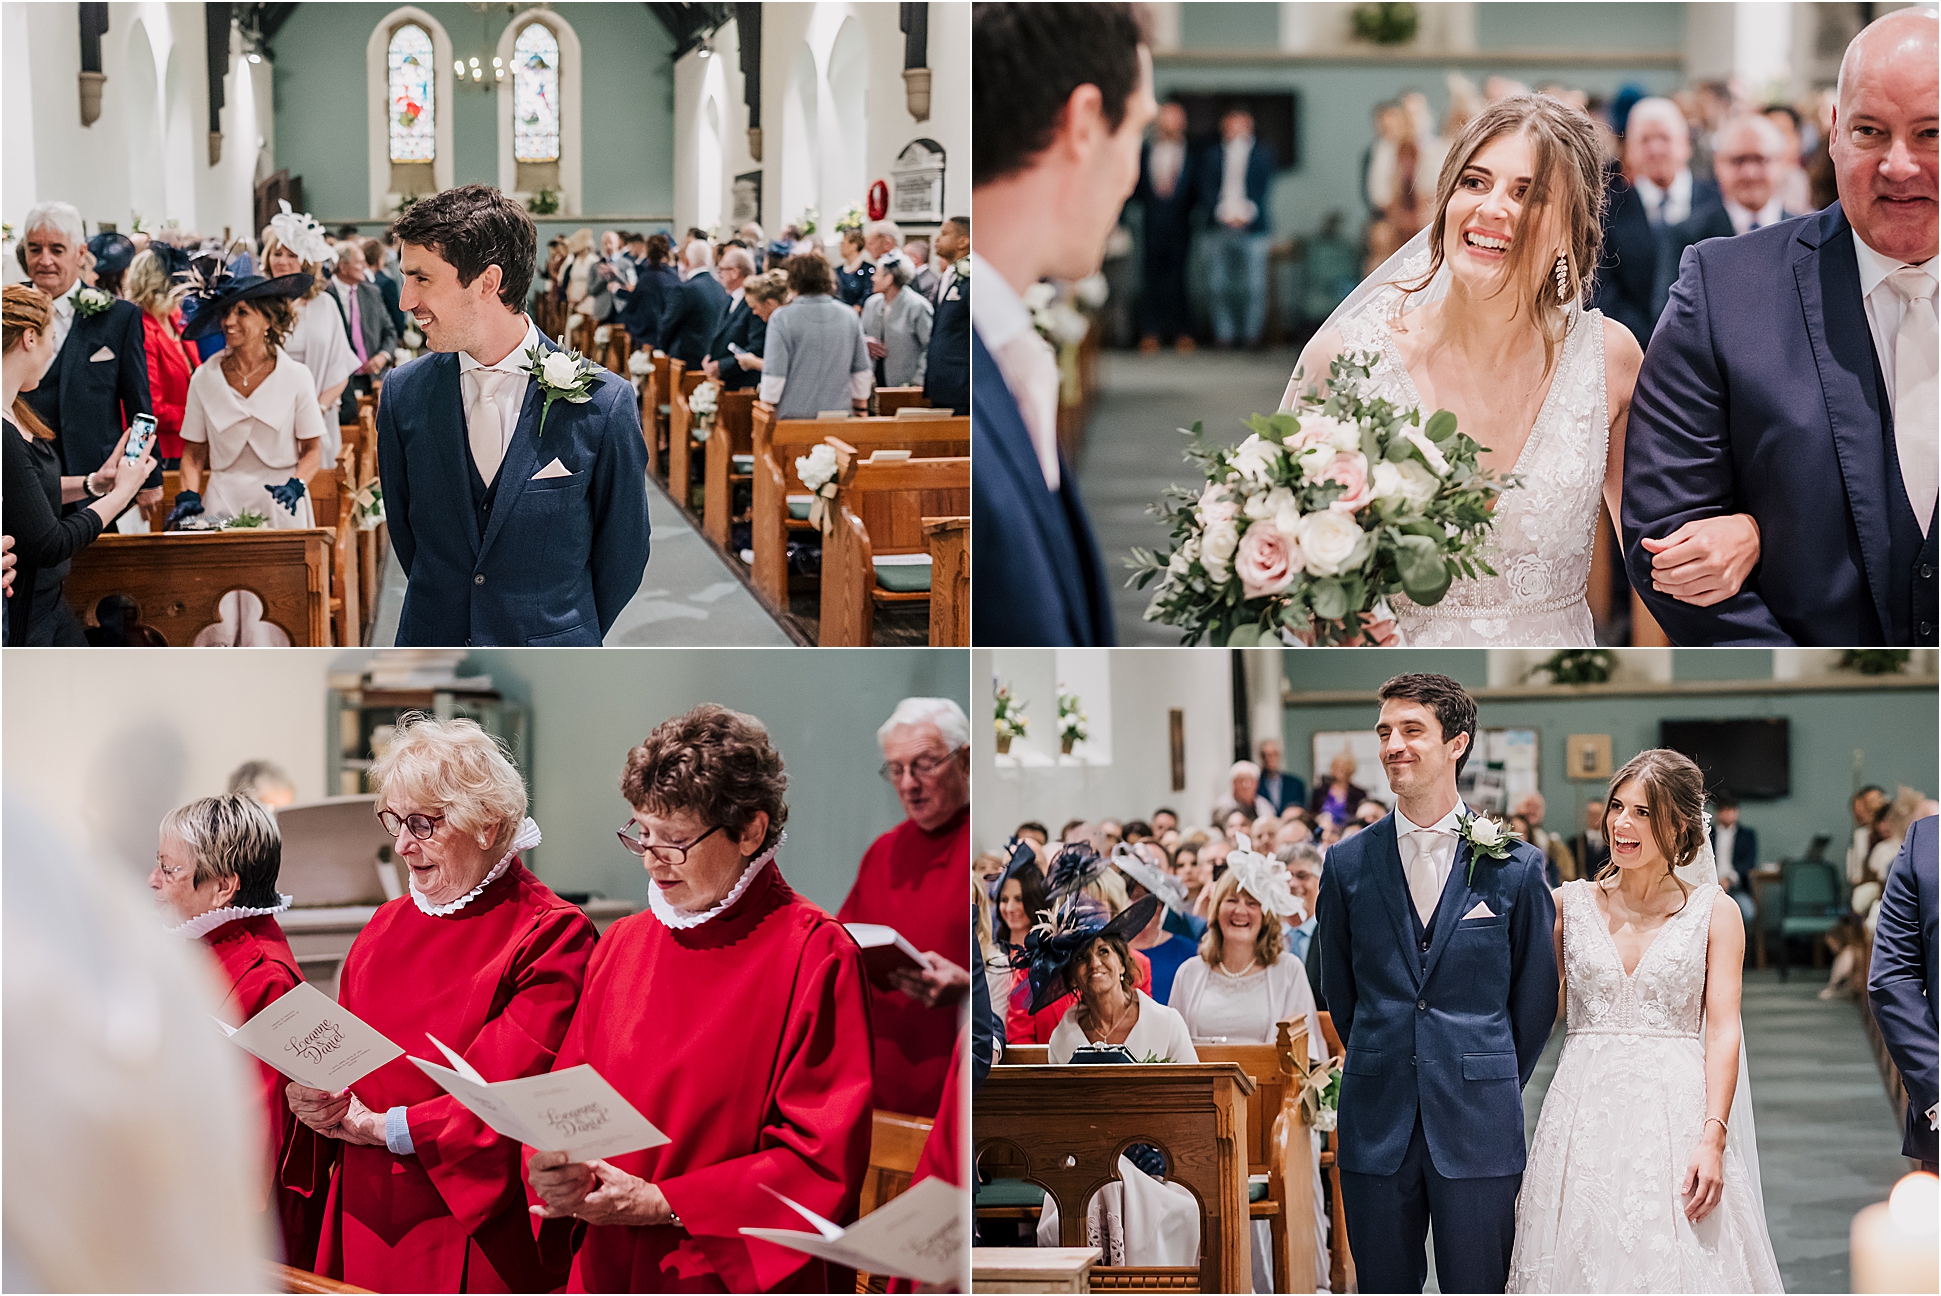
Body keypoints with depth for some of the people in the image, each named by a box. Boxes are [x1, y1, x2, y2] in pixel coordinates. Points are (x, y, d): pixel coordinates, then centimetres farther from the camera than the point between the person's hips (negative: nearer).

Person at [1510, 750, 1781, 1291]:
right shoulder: (1571, 904, 9)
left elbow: (1723, 1029, -3)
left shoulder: (1713, 911, 4)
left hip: (1675, 1114, -2)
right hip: (1584, 1115, 2)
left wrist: (1713, 1137, -13)